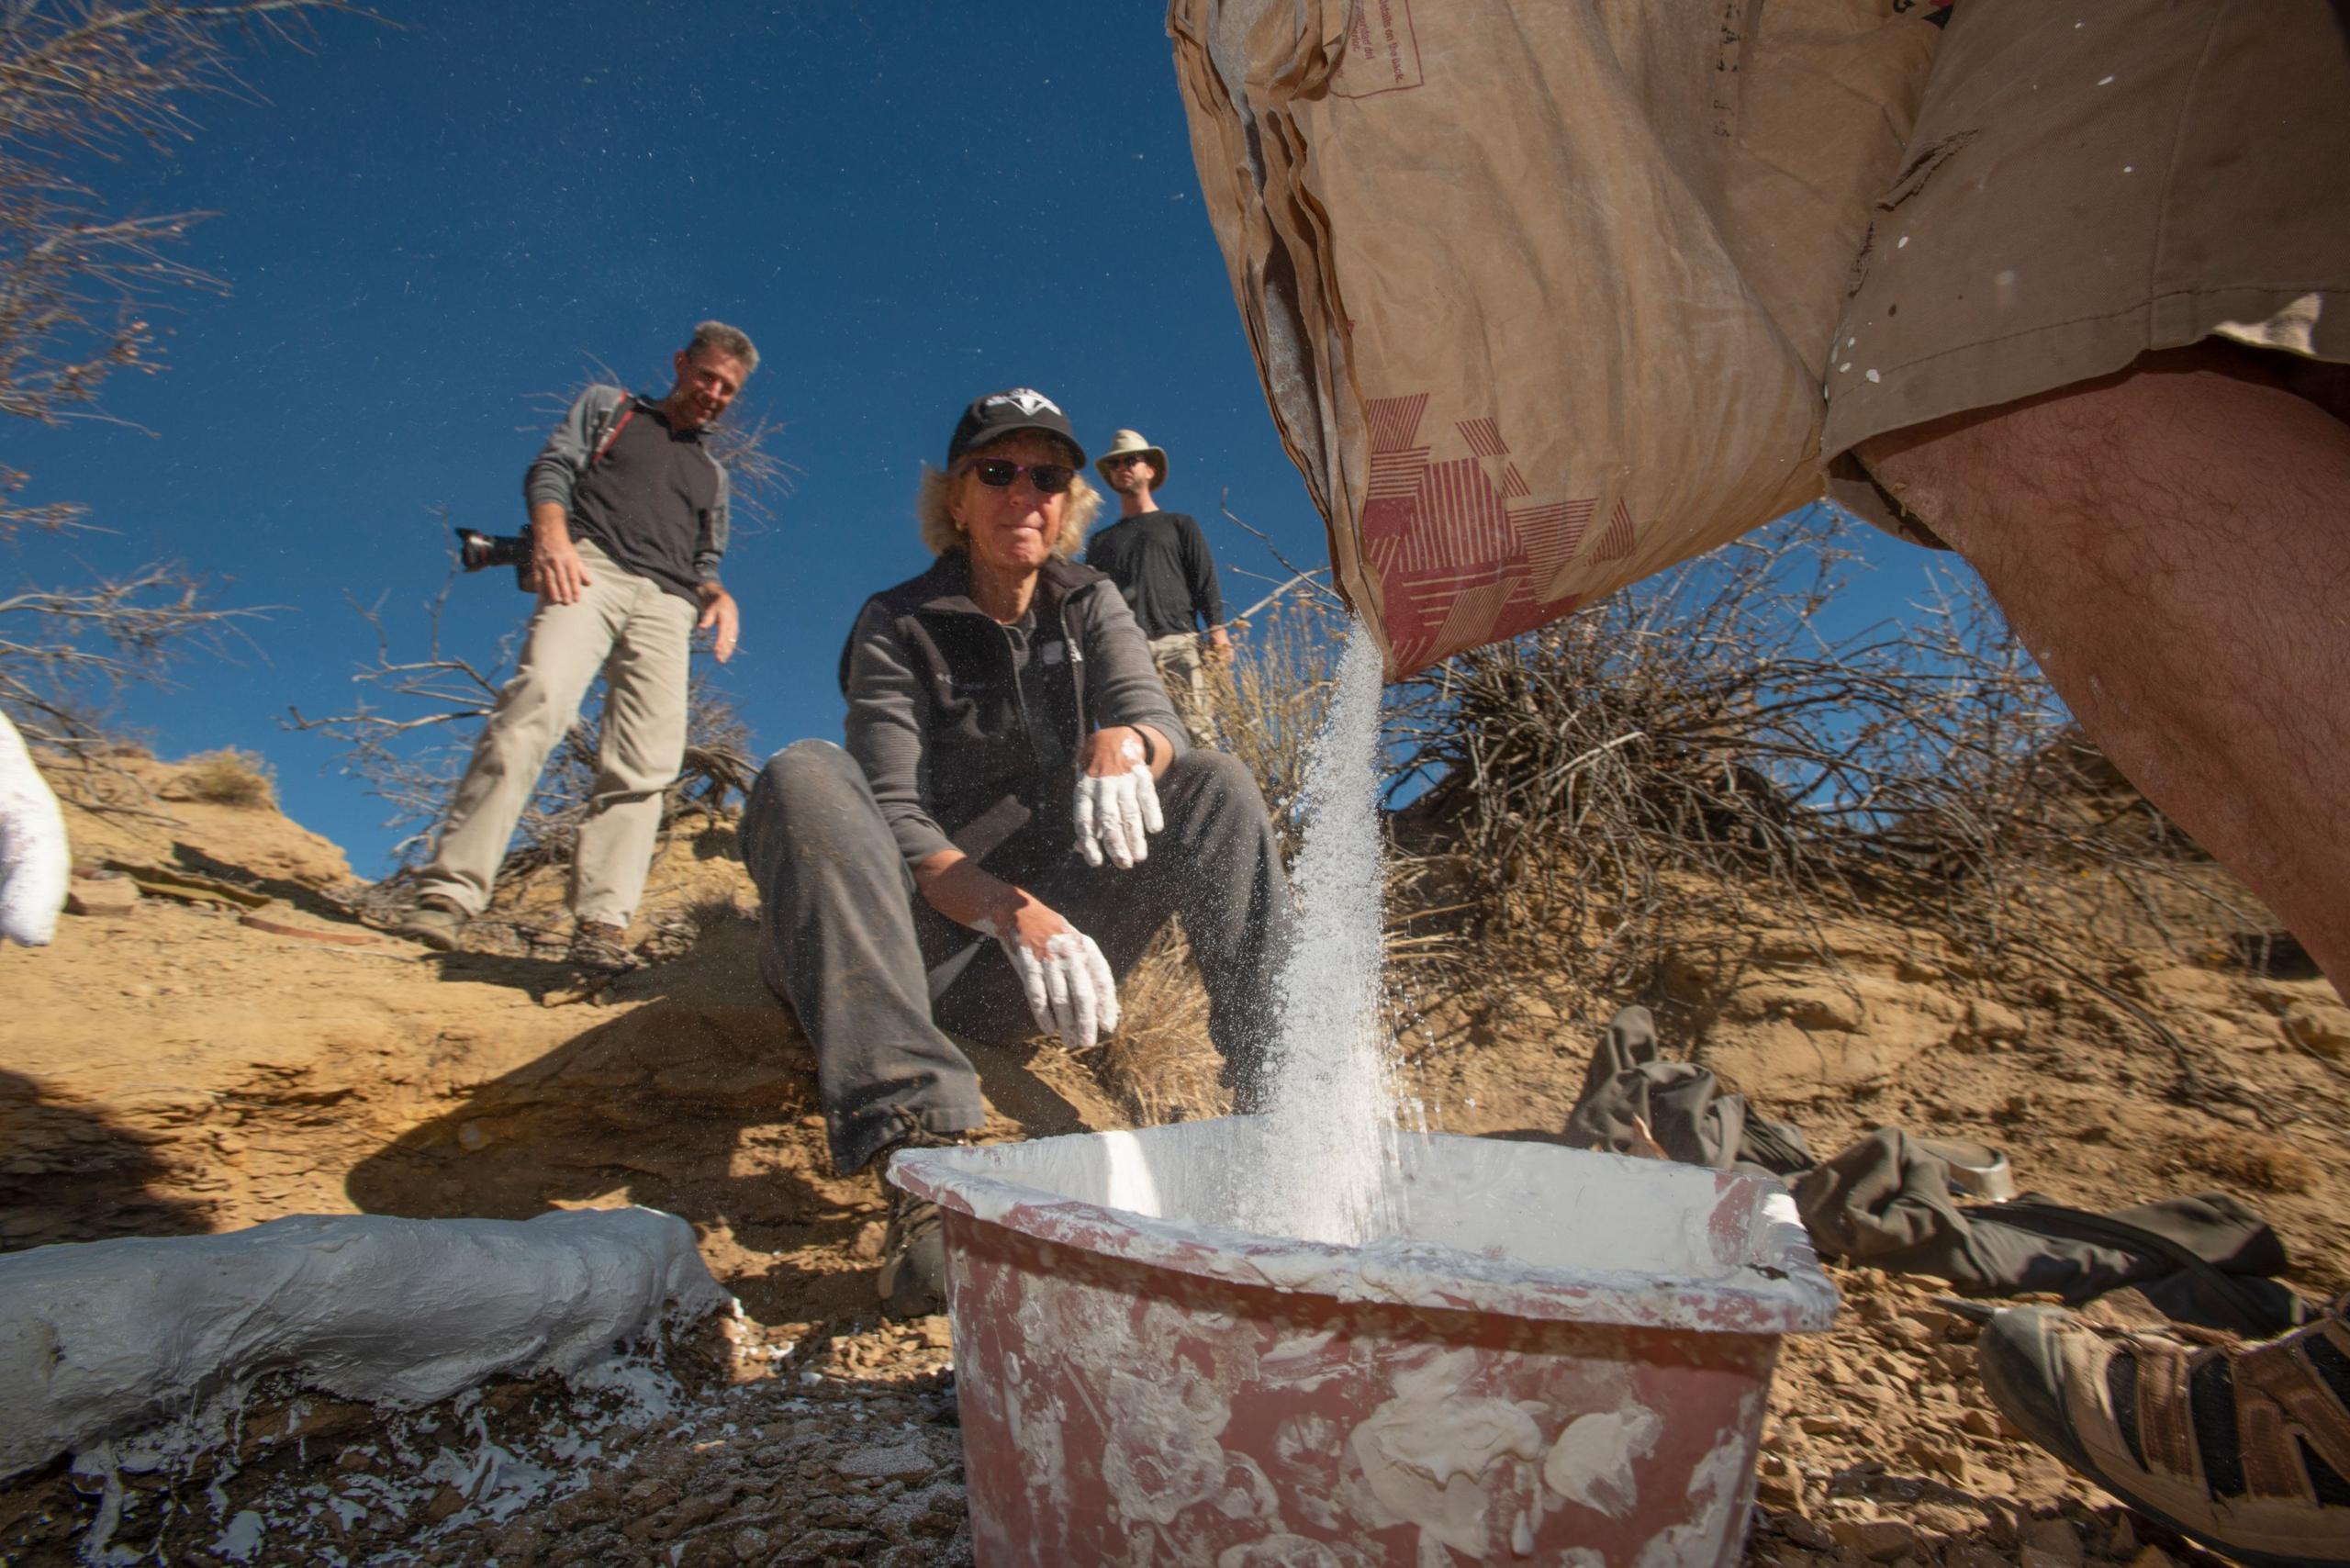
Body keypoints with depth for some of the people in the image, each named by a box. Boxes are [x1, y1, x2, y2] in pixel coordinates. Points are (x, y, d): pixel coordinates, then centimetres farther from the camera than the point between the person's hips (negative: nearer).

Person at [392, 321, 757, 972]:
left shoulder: (712, 473, 33)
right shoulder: (607, 407, 24)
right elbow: (549, 470, 10)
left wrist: (718, 595, 5)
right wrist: (553, 535, -11)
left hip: (666, 603, 4)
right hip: (591, 566, -3)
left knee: (645, 761, -15)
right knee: (540, 698, -28)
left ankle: (601, 924, -20)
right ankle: (450, 893, -31)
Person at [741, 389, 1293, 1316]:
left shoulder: (1089, 605, 9)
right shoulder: (897, 628, -3)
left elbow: (1159, 724, -9)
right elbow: (895, 825, -16)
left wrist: (1122, 742, -35)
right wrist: (1016, 914, -34)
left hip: (1053, 930, 3)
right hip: (927, 943, -3)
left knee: (1216, 787, -13)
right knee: (803, 776, -29)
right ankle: (919, 1149, -47)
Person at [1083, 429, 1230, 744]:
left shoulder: (1179, 525, 24)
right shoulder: (1101, 541, 30)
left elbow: (1206, 582, 13)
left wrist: (1217, 630, -2)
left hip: (1178, 645, -2)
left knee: (1194, 733, -17)